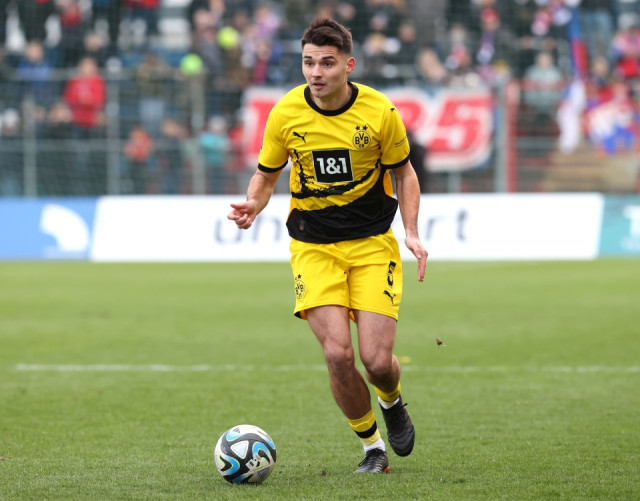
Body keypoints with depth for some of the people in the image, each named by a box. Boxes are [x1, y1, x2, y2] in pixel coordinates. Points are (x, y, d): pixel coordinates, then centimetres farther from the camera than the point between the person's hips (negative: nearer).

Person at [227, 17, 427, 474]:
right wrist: (254, 205, -15)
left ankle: (392, 402, 30)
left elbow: (403, 171, 6)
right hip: (313, 245, 0)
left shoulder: (379, 111, -9)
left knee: (377, 359, -10)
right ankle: (372, 445, 8)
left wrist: (411, 231, -7)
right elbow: (267, 175, 7)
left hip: (372, 243, 0)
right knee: (338, 354, -16)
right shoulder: (285, 114, -7)